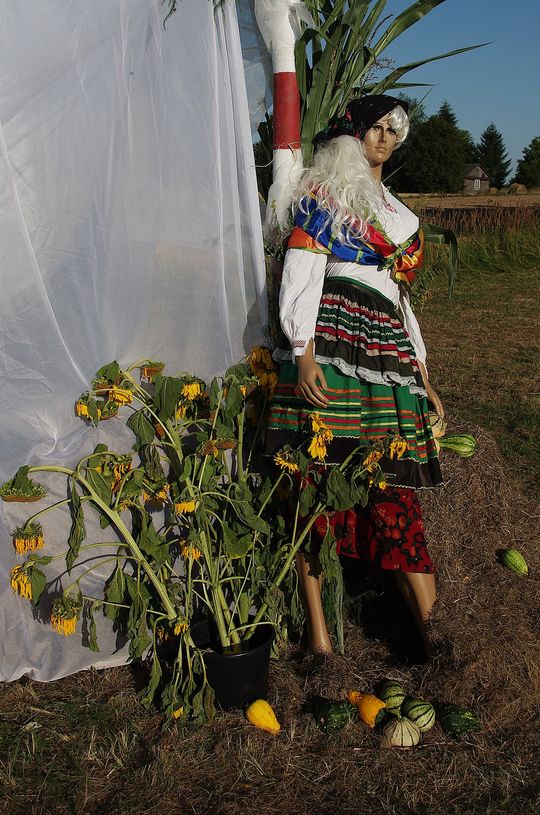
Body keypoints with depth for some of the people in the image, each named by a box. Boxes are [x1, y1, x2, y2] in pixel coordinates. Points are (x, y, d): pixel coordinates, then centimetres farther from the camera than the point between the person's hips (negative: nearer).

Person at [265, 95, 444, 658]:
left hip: (388, 348, 6)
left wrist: (421, 371, 22)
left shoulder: (398, 212, 30)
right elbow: (300, 270, -3)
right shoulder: (327, 187, 11)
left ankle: (434, 632, 1)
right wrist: (302, 352, -17)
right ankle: (318, 630, -3)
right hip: (331, 340, -6)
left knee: (395, 487, 0)